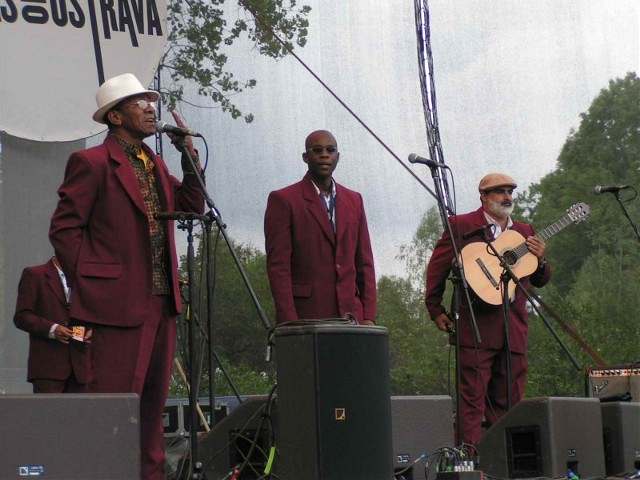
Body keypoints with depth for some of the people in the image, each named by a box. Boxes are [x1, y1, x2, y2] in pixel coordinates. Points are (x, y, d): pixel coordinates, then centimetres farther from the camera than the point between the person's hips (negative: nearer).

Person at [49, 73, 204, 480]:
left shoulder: (155, 164, 17)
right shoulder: (91, 163, -6)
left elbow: (192, 205, 15)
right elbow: (64, 228, -7)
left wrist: (189, 153, 5)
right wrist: (90, 283, -10)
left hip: (162, 301, 8)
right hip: (120, 303, -8)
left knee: (153, 403, 11)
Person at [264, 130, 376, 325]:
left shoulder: (354, 201, 16)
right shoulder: (283, 200, 1)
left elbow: (364, 263, 15)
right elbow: (278, 265, -5)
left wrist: (368, 316, 5)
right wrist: (290, 323, -13)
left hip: (349, 315, 4)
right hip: (304, 317, -4)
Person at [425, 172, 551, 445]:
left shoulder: (524, 232, 19)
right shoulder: (461, 225, 3)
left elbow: (540, 281, 20)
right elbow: (436, 268, 2)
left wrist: (540, 261, -1)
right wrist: (436, 311, -1)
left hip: (514, 329, 5)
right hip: (476, 327, -5)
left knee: (508, 403, 7)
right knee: (472, 400, -7)